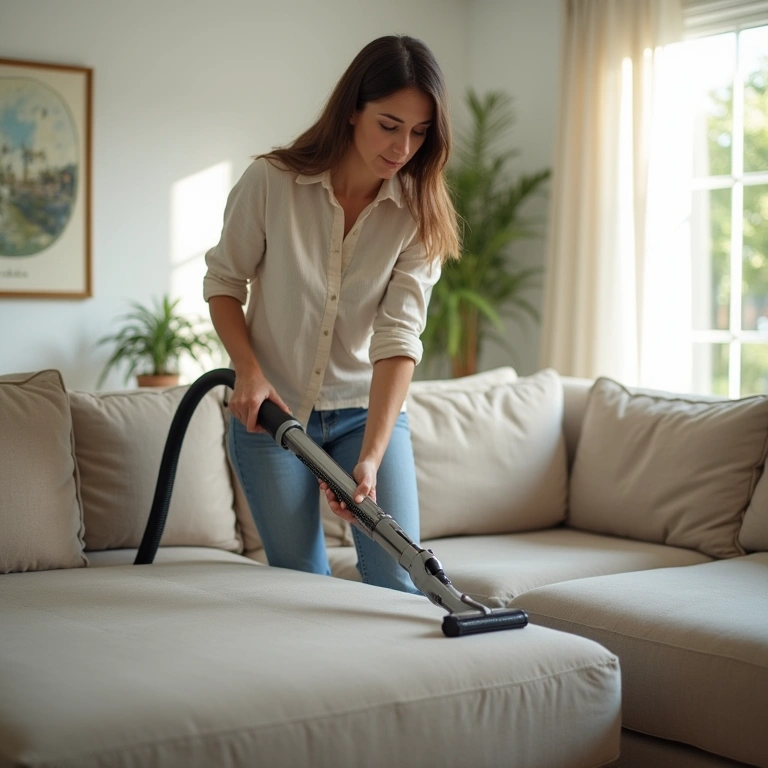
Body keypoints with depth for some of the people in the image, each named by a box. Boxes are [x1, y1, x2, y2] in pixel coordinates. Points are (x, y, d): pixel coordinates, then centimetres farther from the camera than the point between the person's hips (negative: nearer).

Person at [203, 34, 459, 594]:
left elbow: (398, 339, -18)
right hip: (270, 410, -1)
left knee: (398, 584, -4)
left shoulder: (420, 215, -11)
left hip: (367, 412, 1)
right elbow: (224, 281, -2)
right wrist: (249, 371, -17)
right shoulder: (270, 181, -14)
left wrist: (371, 456, -28)